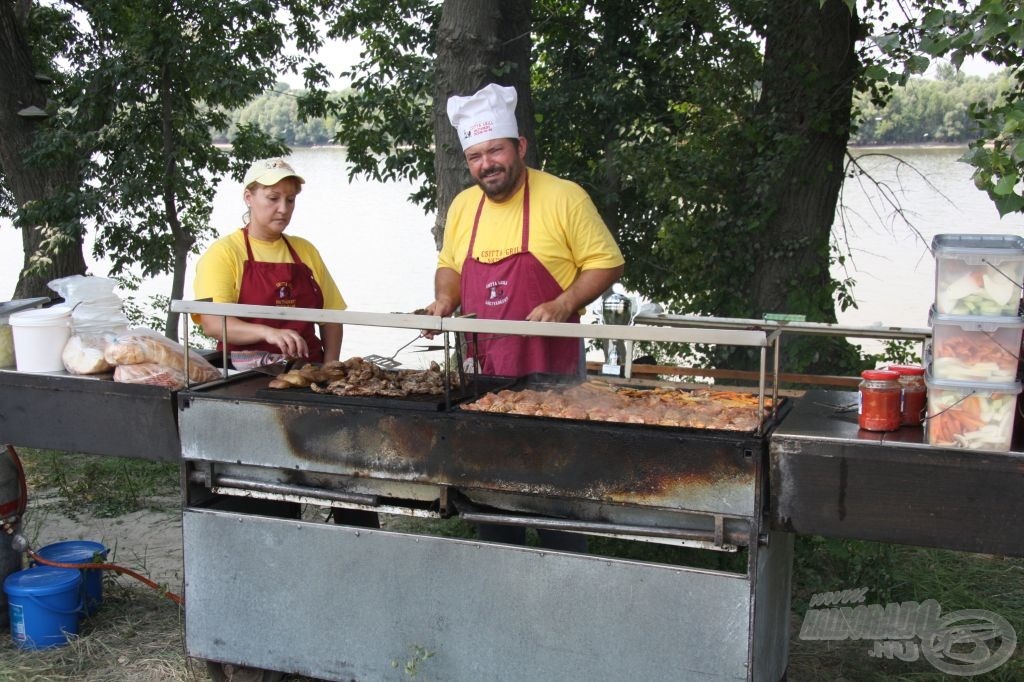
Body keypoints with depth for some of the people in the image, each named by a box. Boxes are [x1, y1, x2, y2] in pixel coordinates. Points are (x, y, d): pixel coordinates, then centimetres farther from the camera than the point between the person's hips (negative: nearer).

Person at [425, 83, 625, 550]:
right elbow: (449, 266, 22)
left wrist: (563, 305, -19)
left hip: (551, 371, -5)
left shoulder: (563, 198, -9)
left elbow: (607, 263, -6)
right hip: (484, 373, 5)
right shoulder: (462, 207, 8)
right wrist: (445, 298, 2)